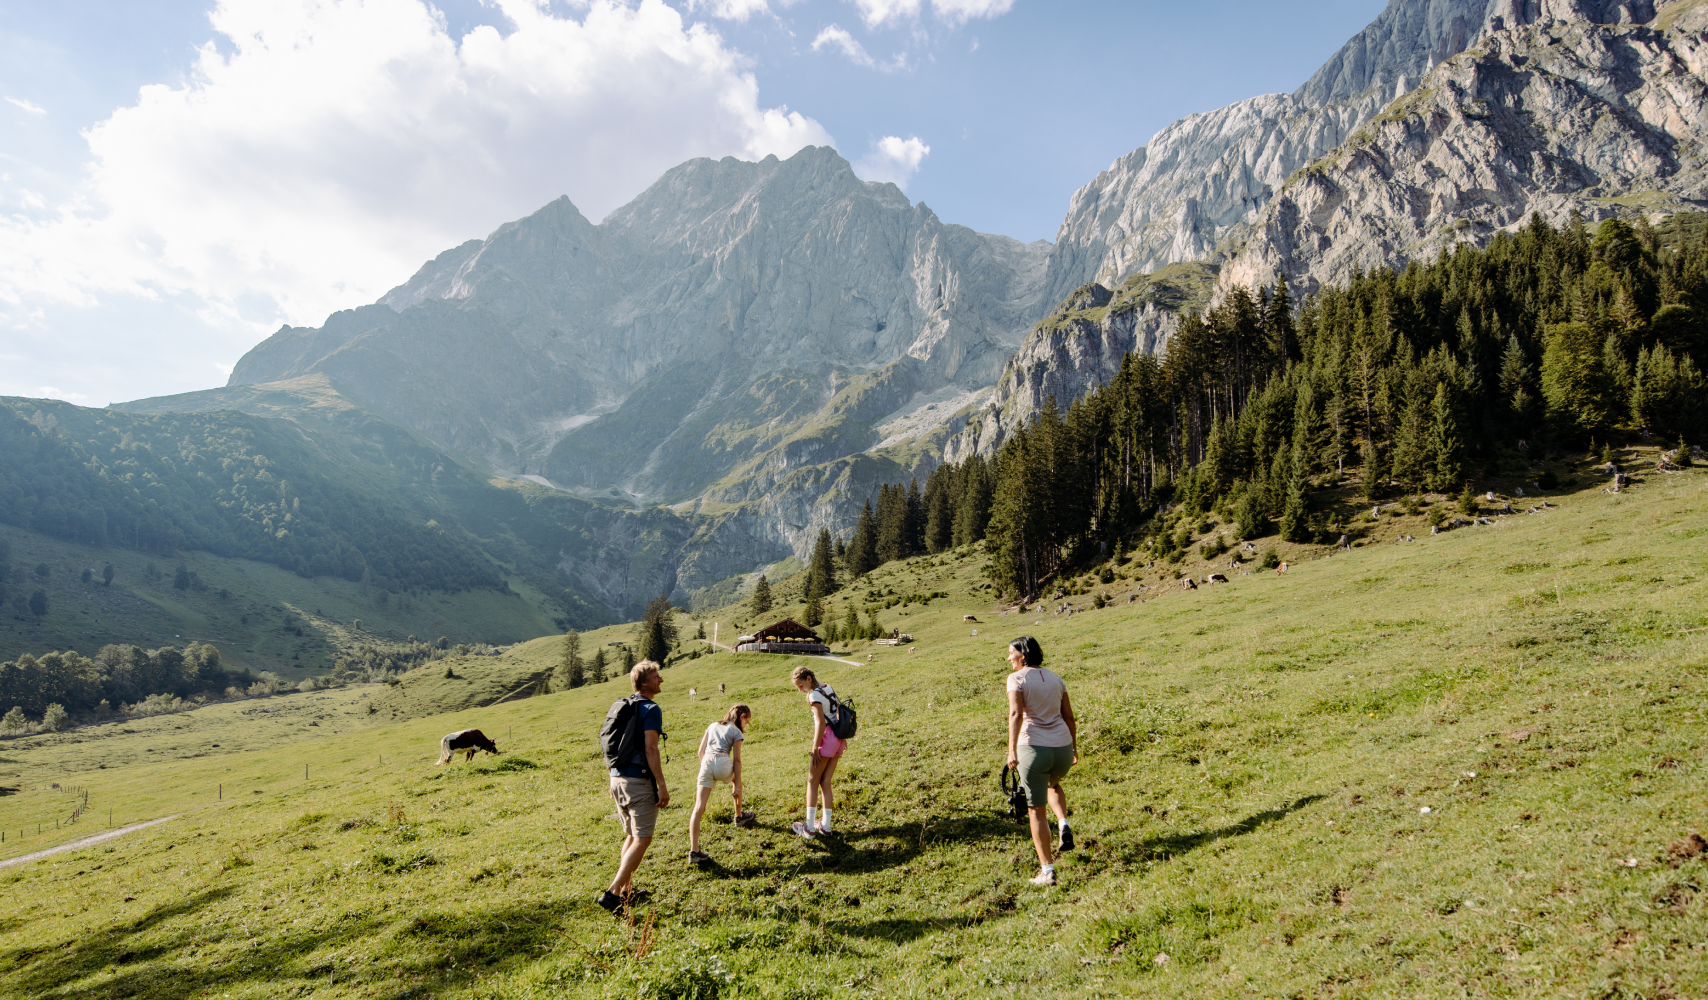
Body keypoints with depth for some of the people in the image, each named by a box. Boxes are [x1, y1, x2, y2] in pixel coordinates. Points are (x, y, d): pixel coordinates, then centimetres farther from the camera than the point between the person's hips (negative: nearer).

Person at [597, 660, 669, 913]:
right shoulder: (651, 709, -12)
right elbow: (650, 749, -19)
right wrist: (662, 785, -17)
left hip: (618, 778, 9)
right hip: (639, 780, -9)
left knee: (631, 836, 20)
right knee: (642, 839, -3)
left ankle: (626, 891, 23)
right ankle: (613, 892, -10)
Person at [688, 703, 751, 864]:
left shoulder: (713, 726, 26)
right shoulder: (736, 732, 11)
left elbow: (701, 751, 19)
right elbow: (736, 760, 5)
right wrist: (737, 786, 6)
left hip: (707, 763, 3)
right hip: (723, 763, -3)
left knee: (699, 808, -3)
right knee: (737, 778, 34)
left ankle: (694, 851, -11)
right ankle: (738, 815, 49)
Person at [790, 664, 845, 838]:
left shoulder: (814, 695, -14)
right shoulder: (828, 688, 11)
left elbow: (821, 722, -19)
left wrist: (815, 747, -16)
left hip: (827, 738, -8)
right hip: (838, 738, 8)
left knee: (812, 781, 2)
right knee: (825, 782, 11)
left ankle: (809, 827, 1)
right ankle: (825, 825, 11)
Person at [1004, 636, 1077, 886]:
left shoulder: (1016, 678, -5)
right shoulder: (1055, 678, 12)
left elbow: (1015, 714, -19)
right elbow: (1069, 717, 13)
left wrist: (1012, 750, -24)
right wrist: (1074, 748, 23)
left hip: (1033, 748, -5)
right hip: (1062, 748, 5)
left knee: (1036, 811, 8)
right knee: (1053, 784, 36)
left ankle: (1047, 871, 9)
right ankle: (1064, 824, 12)